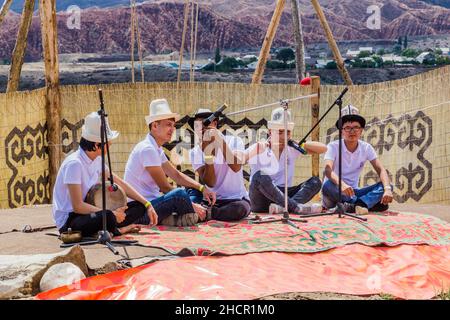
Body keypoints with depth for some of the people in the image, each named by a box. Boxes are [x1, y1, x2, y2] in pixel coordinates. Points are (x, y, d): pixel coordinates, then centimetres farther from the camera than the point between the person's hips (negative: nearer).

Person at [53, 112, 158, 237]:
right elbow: (78, 206, -25)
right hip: (68, 221, -8)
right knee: (108, 217, -38)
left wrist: (147, 204, 4)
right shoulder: (74, 164, -22)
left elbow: (120, 184, 12)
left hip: (88, 212, 8)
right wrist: (111, 214, -24)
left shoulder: (97, 160, 6)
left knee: (139, 206, 2)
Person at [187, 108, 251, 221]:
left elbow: (236, 167, -22)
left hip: (236, 199, -1)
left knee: (241, 208, -36)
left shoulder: (234, 141, -2)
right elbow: (210, 183, -11)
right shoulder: (195, 152, 1)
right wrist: (207, 154, -22)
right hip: (211, 200, 2)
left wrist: (221, 141, -24)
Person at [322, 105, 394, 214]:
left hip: (353, 192, 4)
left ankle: (351, 206, -38)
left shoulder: (366, 148, 2)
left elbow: (381, 170, -6)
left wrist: (387, 189, -27)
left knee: (385, 185, -17)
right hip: (336, 192, -4)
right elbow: (328, 170, -27)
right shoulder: (333, 146, -10)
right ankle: (367, 203, -32)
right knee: (328, 186, -37)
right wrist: (342, 185, -49)